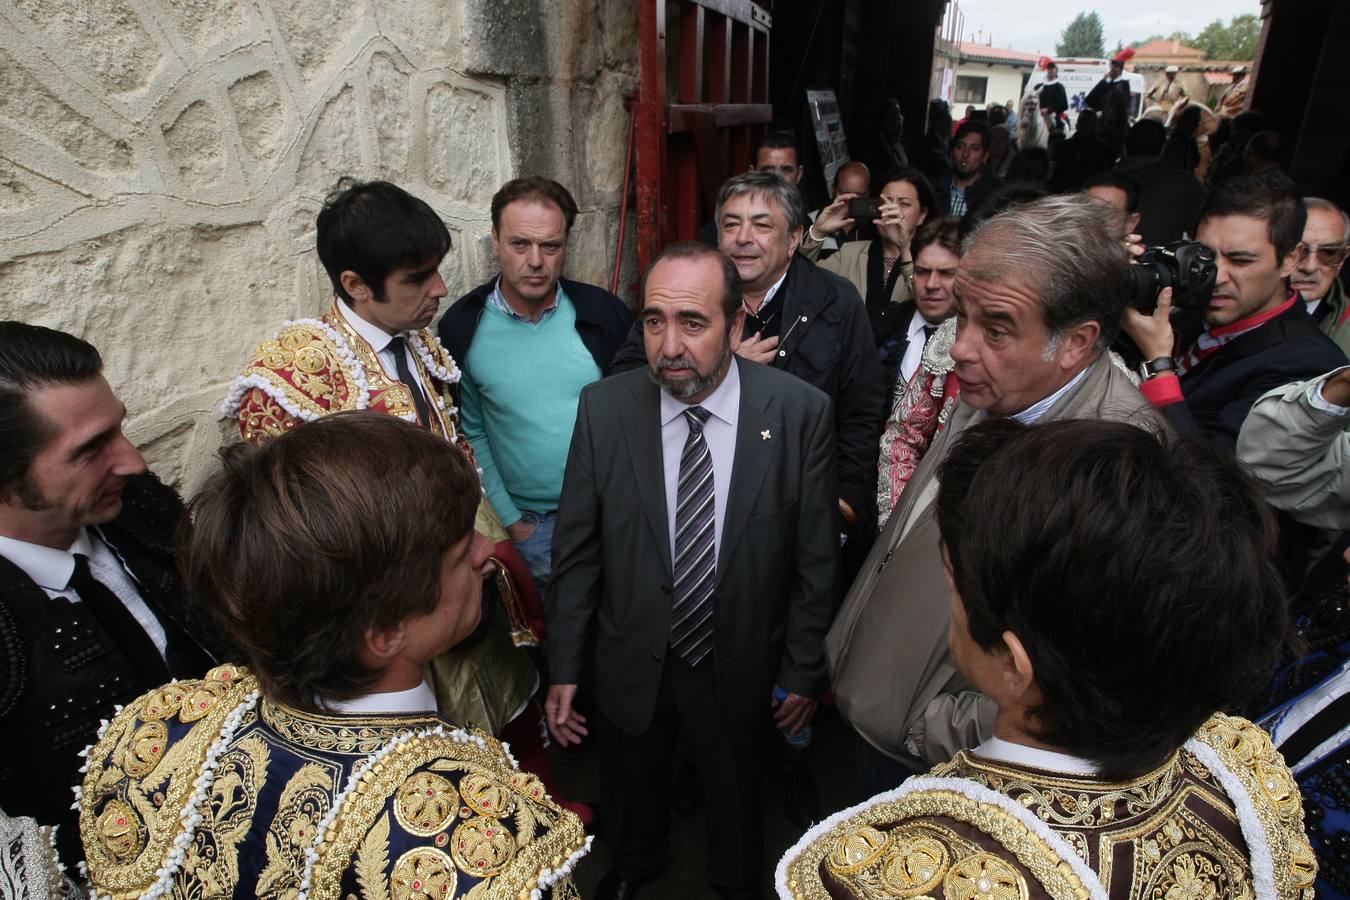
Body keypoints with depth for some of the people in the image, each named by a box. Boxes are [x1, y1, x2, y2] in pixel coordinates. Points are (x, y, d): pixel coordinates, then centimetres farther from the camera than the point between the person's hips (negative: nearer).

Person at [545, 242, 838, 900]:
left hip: (740, 667, -1)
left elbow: (816, 556, -10)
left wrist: (803, 670, -4)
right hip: (630, 665, 1)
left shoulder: (800, 411, -19)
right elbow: (576, 550, -7)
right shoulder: (604, 408, -15)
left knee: (736, 795, 25)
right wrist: (565, 669, -5)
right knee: (632, 787, 27)